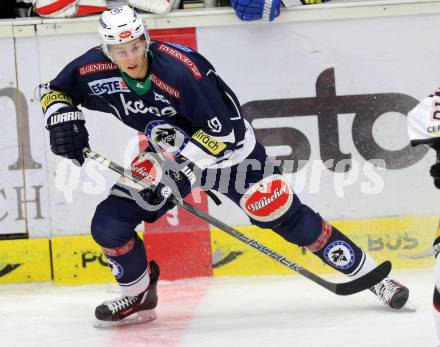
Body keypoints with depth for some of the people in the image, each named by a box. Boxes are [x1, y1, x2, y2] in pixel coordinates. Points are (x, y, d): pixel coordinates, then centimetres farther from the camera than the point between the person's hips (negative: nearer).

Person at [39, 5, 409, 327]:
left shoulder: (183, 69, -34)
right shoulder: (97, 69, -19)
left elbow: (226, 137, -30)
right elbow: (55, 91, 0)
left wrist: (175, 142, -40)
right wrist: (63, 118, -19)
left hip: (230, 148, -5)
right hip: (169, 154, 5)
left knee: (286, 215, -9)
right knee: (108, 224, -7)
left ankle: (369, 273, 1)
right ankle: (139, 295, 17)